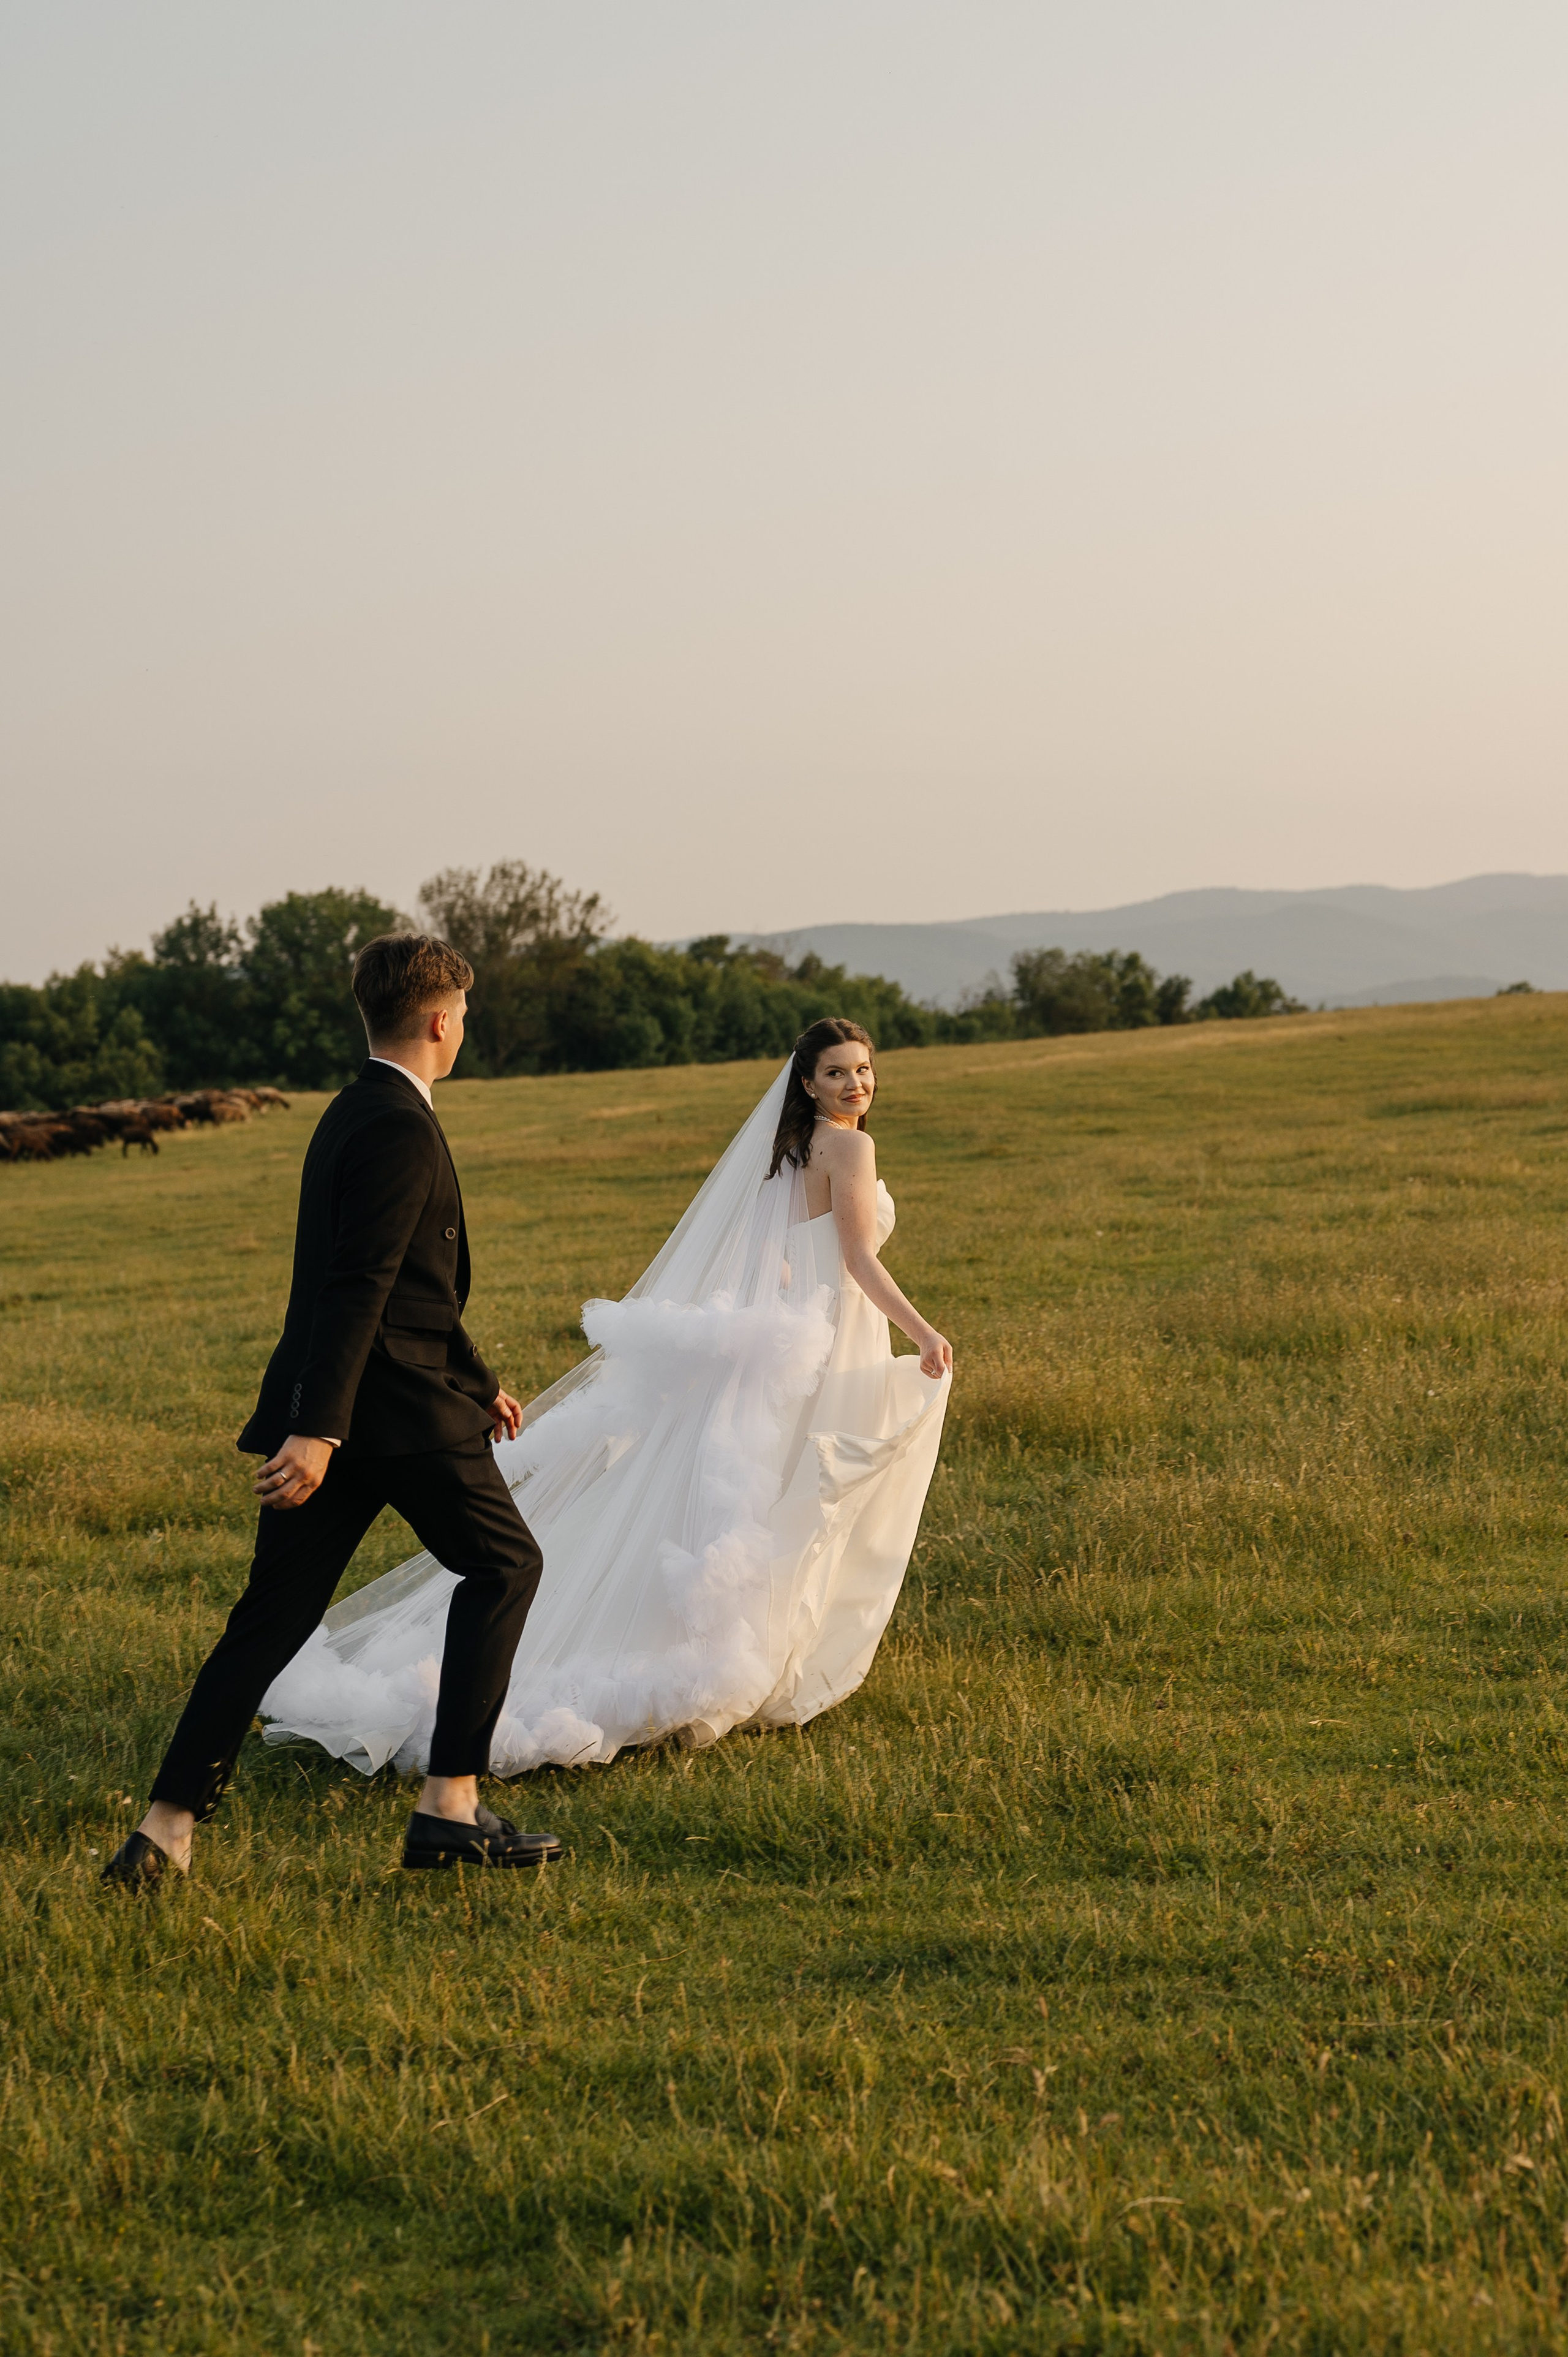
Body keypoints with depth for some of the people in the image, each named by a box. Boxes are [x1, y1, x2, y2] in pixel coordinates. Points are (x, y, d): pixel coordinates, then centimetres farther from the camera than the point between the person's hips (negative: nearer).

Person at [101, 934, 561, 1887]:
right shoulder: (402, 1130, -13)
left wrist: (477, 1381, 33)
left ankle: (167, 1829, 2)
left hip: (331, 1411, 9)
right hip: (400, 1407, -9)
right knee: (504, 1564, 6)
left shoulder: (353, 1117, 19)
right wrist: (319, 1430, -27)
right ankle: (451, 1808, 2)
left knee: (274, 1614, 7)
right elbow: (361, 1287, -22)